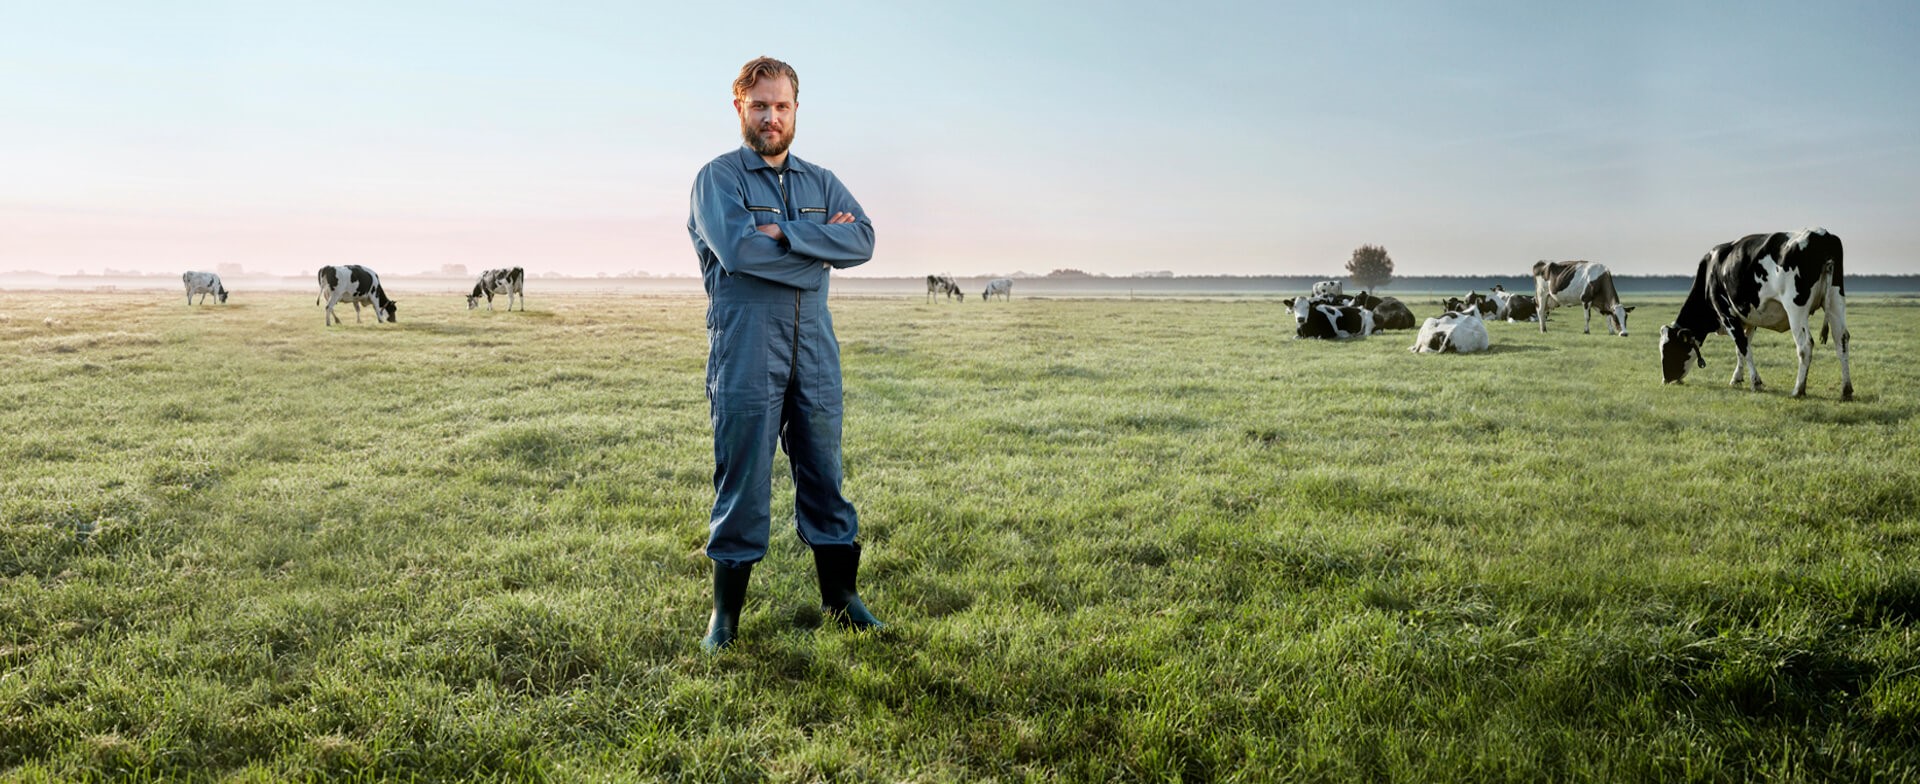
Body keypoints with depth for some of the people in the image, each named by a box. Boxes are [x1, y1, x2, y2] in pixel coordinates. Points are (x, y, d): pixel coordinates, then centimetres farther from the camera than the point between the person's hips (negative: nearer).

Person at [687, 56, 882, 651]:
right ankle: (726, 611, 12)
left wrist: (786, 233, -12)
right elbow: (736, 247, -17)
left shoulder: (821, 182, 15)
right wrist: (822, 245, -8)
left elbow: (863, 241, -2)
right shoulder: (719, 177, 1)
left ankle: (840, 596, 22)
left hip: (814, 353, 4)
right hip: (744, 352, -4)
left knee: (825, 473, 10)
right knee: (742, 480, -1)